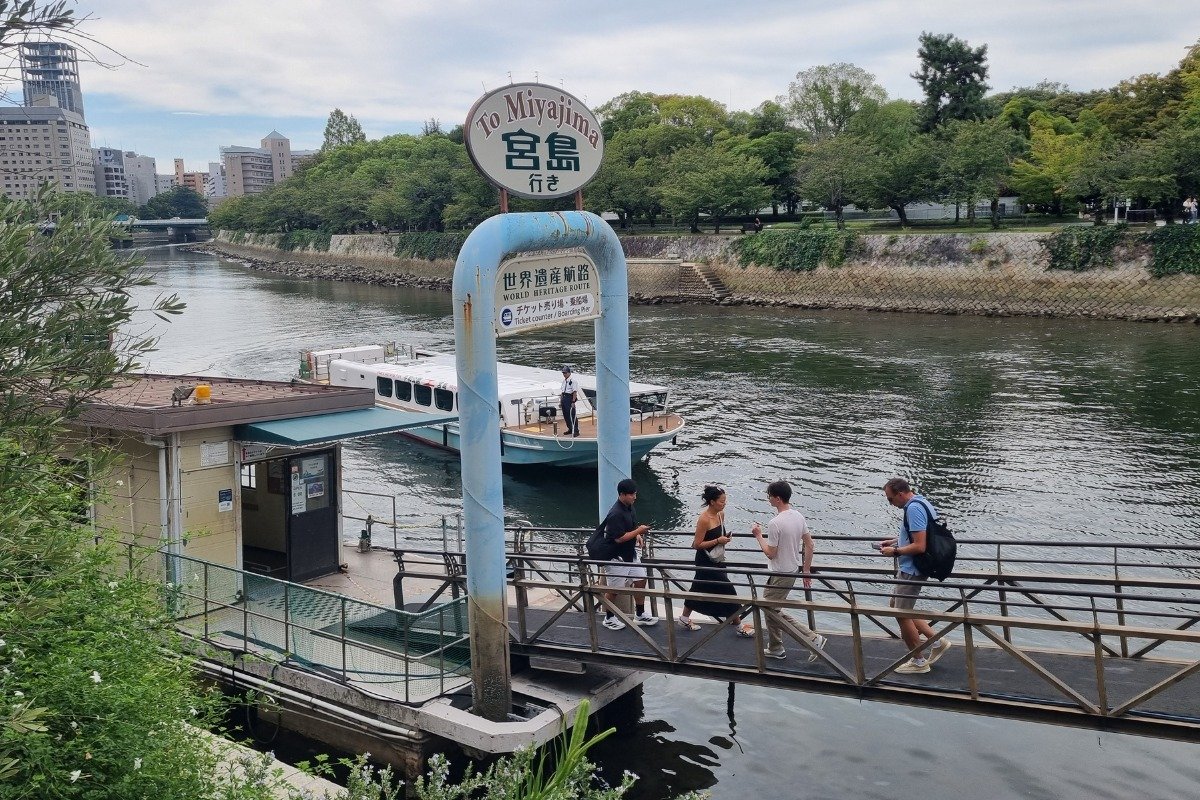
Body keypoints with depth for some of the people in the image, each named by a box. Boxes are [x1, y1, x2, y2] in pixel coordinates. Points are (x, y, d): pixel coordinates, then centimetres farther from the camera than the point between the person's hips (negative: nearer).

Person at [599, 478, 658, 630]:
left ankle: (640, 615, 27)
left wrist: (637, 536, 6)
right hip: (617, 558, -9)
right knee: (614, 590, 6)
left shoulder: (629, 507, 2)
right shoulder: (616, 514, -27)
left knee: (640, 581, 13)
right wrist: (638, 531, -21)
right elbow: (619, 538, -27)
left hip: (631, 554, 9)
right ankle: (609, 619, 24)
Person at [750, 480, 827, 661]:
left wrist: (758, 535, -6)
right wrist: (807, 570, 16)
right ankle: (775, 649, 29)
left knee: (772, 611, 2)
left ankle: (812, 639, 0)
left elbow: (770, 554, -19)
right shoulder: (798, 516, 1)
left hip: (780, 574, -9)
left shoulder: (775, 523, -25)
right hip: (793, 570, 9)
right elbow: (809, 546, 7)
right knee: (770, 607, 20)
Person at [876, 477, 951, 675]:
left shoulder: (913, 509, -24)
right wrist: (895, 541, 13)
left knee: (902, 614, 2)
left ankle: (919, 661, 15)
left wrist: (895, 552, -16)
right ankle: (935, 640, 21)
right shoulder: (921, 503, 9)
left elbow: (919, 547, -28)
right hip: (910, 568, 10)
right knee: (897, 605, 20)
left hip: (911, 570, -10)